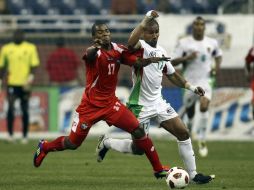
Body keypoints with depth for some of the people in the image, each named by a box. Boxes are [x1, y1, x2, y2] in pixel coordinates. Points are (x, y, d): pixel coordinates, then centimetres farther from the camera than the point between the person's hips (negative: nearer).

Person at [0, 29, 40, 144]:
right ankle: (10, 134, -1)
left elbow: (34, 64, -1)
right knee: (11, 108, -11)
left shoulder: (30, 48, 3)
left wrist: (31, 76, -16)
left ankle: (25, 136, 14)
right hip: (12, 83, 0)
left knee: (25, 110, 5)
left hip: (25, 84, 0)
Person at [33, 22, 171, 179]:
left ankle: (158, 169, 1)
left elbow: (137, 62, -2)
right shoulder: (95, 51, -18)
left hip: (110, 103, 4)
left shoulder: (118, 50, -1)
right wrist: (95, 47, -66)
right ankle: (44, 147, 33)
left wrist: (150, 60, -24)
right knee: (73, 143, 3)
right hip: (90, 105, -4)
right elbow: (89, 55, -42)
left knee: (138, 131, -9)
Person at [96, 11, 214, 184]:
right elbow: (131, 42, -40)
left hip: (158, 103, 7)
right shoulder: (141, 47, -13)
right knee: (139, 149, 0)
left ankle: (193, 174, 7)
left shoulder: (161, 51, 10)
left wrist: (191, 87, 13)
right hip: (141, 105, -7)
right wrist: (145, 20, -39)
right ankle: (106, 143, 26)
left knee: (183, 133, -1)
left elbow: (172, 75, 22)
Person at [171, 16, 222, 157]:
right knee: (189, 112, 7)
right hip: (189, 81, 0)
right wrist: (186, 58, -20)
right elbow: (173, 62, -3)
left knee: (204, 107, -23)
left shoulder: (212, 43, 5)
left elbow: (218, 55, 24)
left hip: (205, 81, 0)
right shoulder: (184, 43, -2)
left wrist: (217, 67, 4)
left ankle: (202, 140, -17)